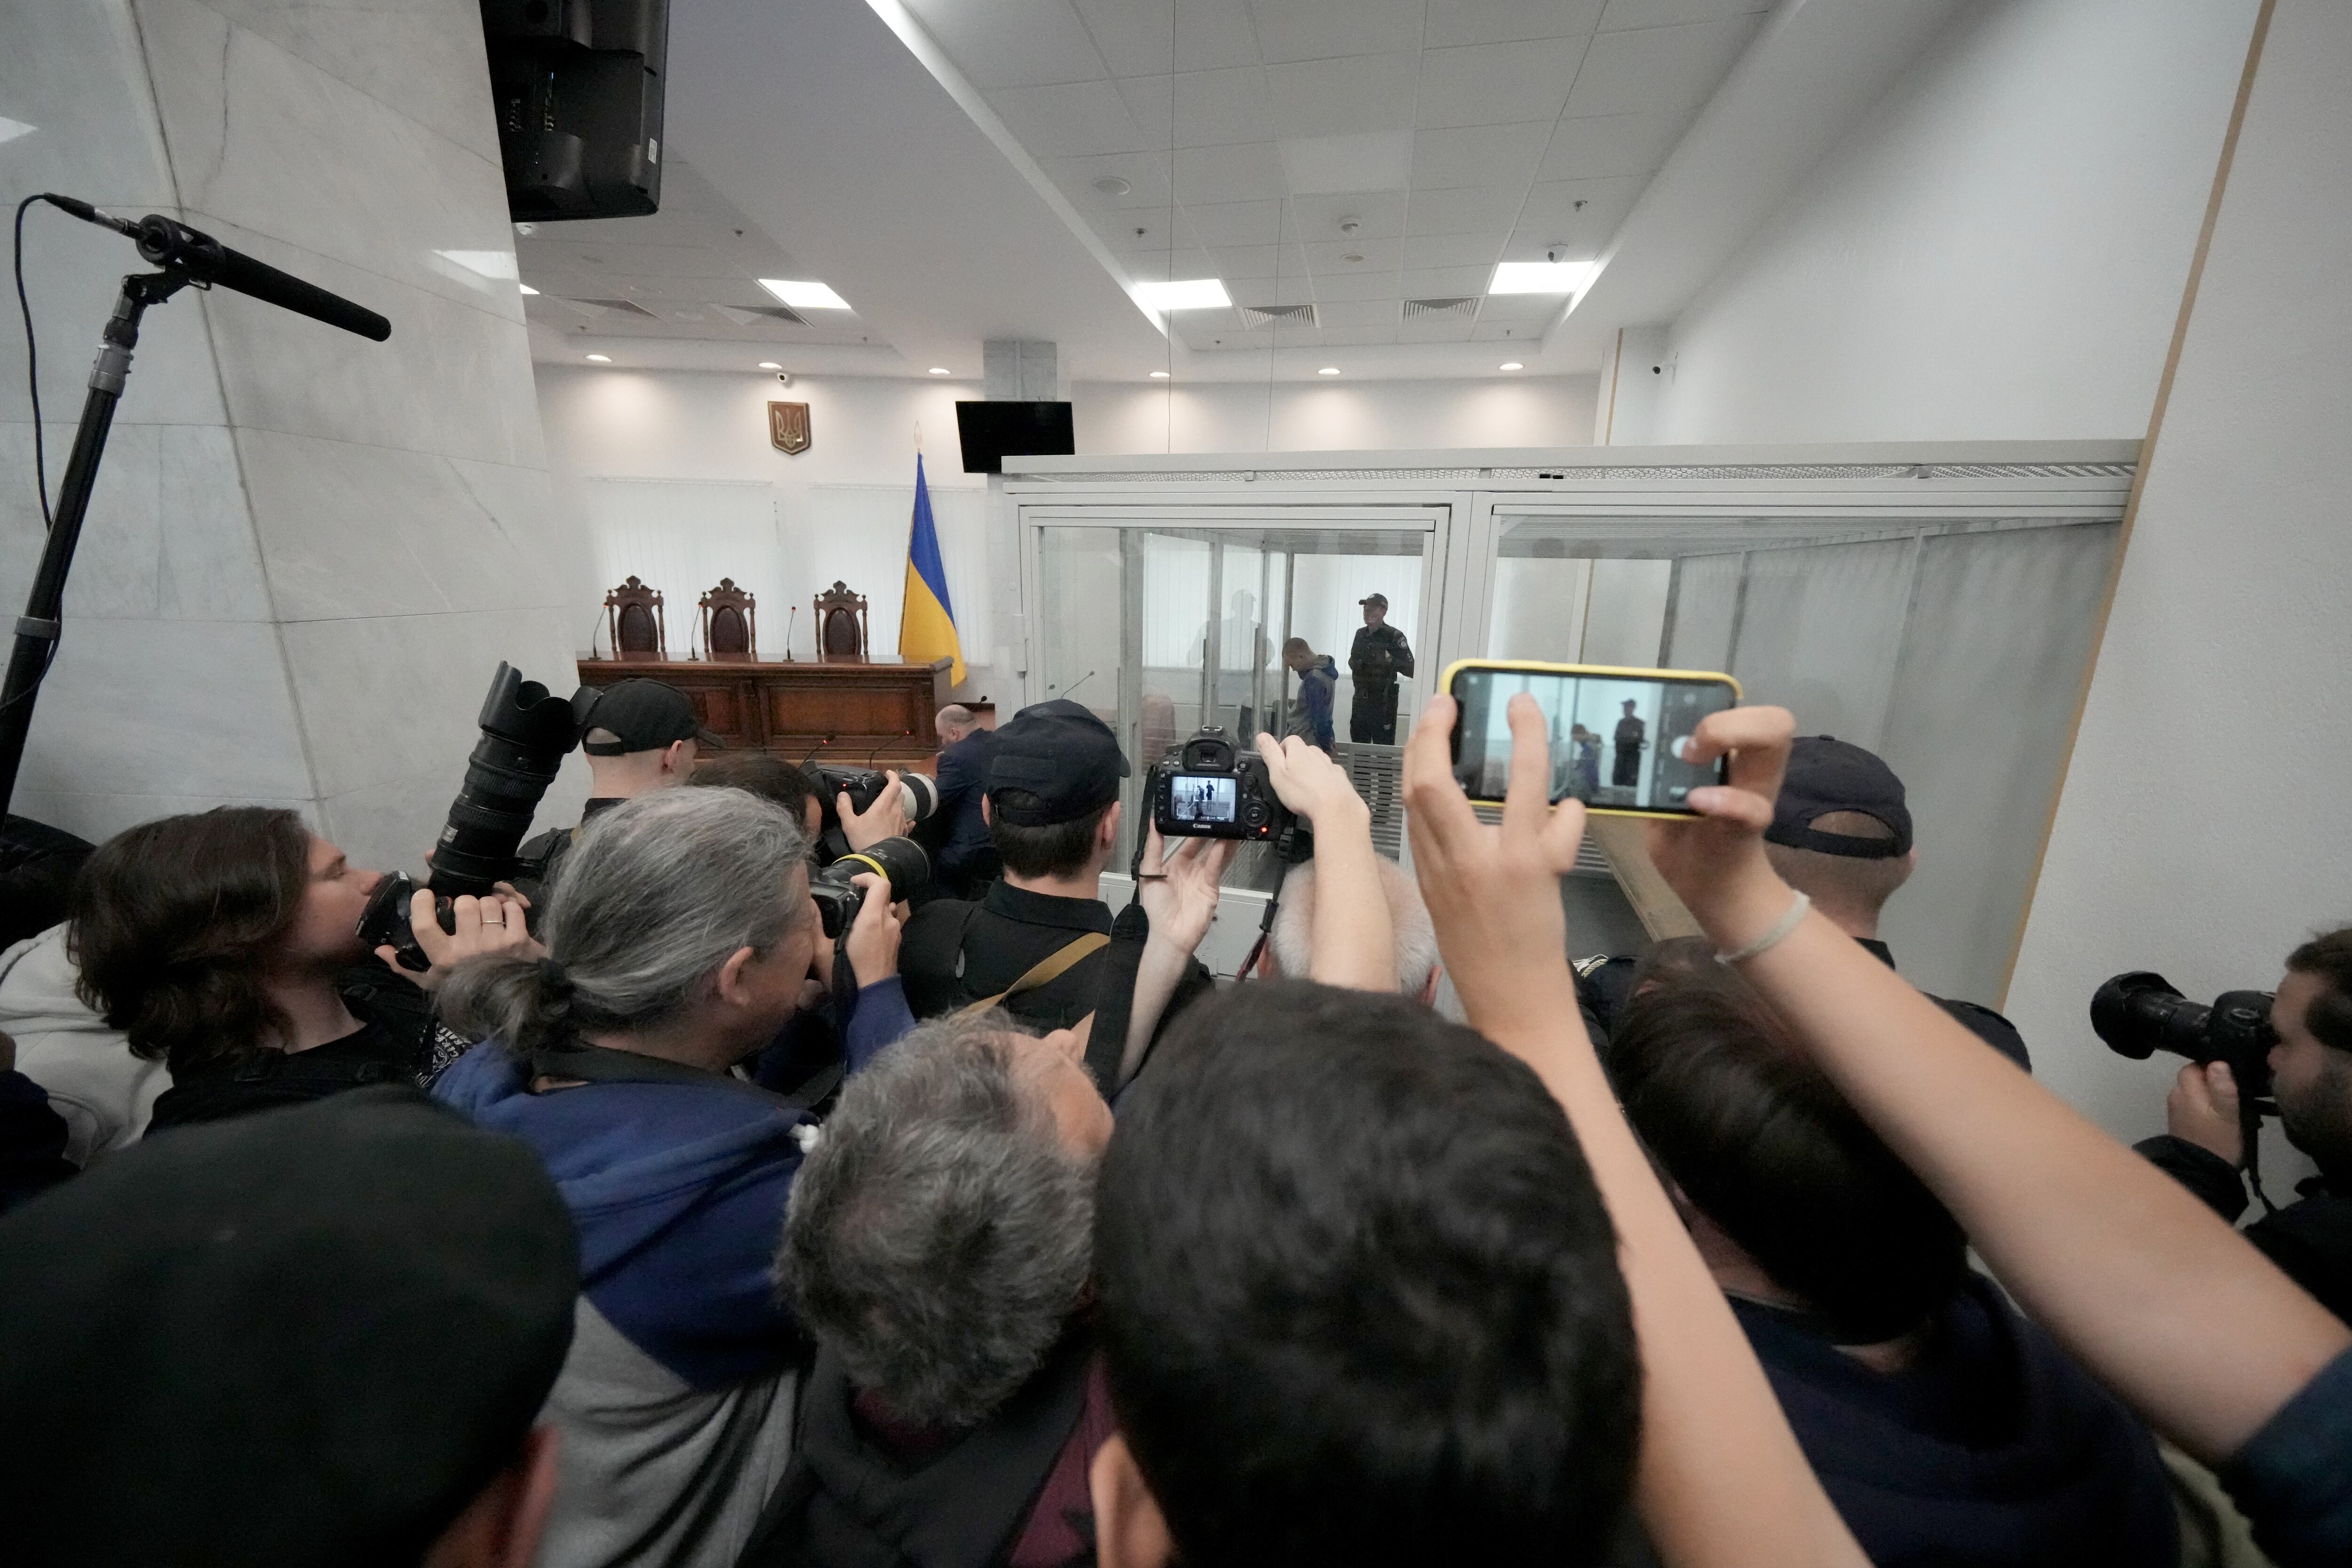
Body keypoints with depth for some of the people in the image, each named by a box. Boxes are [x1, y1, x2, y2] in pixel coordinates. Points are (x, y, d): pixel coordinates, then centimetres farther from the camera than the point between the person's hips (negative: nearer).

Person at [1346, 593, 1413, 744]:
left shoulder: (1394, 637, -9)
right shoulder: (1361, 634, 11)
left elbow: (1411, 669, -13)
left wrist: (1390, 660, -27)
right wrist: (1355, 663, 2)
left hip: (1383, 703, -6)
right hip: (1360, 701, 6)